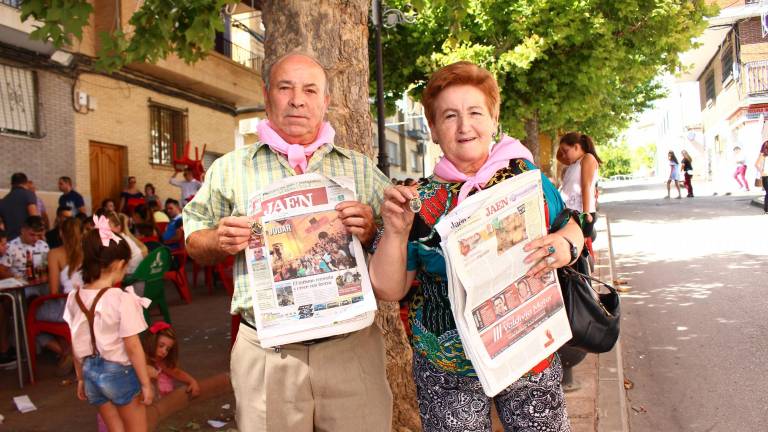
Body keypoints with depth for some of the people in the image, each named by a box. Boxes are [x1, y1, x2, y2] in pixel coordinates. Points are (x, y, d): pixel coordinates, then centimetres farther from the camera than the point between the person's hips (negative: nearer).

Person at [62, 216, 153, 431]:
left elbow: (77, 345, 6)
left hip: (91, 372, 6)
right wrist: (146, 384, -9)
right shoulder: (122, 299, -21)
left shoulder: (75, 298, -3)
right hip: (120, 372, -6)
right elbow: (132, 347, -18)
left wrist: (81, 378, 18)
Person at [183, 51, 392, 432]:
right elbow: (195, 245, 12)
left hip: (352, 344, 1)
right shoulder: (229, 168, 7)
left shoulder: (362, 169, 7)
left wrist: (372, 232, -12)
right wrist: (220, 241, -11)